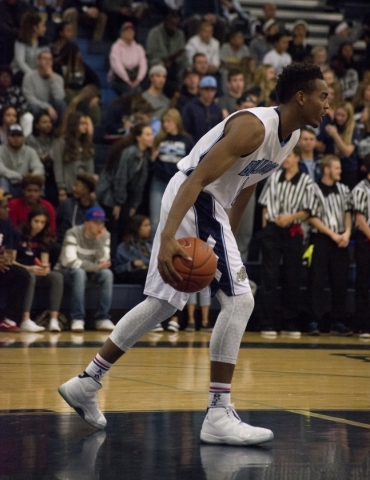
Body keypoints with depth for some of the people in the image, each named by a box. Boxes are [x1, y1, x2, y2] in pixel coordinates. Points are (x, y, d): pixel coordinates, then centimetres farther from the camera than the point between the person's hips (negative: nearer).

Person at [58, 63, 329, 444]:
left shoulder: (292, 135, 7)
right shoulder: (255, 127, -22)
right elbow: (197, 177, -29)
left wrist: (230, 234, 26)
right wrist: (168, 237, -38)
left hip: (208, 206, 10)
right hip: (193, 201, -10)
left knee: (163, 304, 17)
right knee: (239, 299, -14)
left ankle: (86, 383, 25)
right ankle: (218, 416, -13)